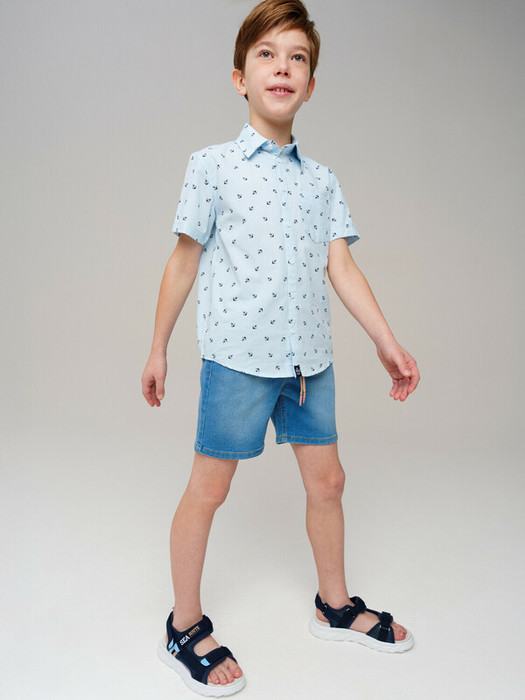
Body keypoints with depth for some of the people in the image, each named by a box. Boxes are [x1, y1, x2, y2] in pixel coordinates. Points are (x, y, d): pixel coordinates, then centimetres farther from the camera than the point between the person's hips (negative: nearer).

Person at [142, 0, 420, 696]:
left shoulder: (322, 179, 11)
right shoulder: (213, 165, -1)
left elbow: (341, 266, 6)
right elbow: (184, 261, 1)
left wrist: (388, 343, -1)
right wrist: (157, 348, 3)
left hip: (310, 354, 5)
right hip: (238, 353, -4)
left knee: (326, 480, 14)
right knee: (209, 488, 3)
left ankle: (335, 605, 36)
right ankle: (185, 627, 24)